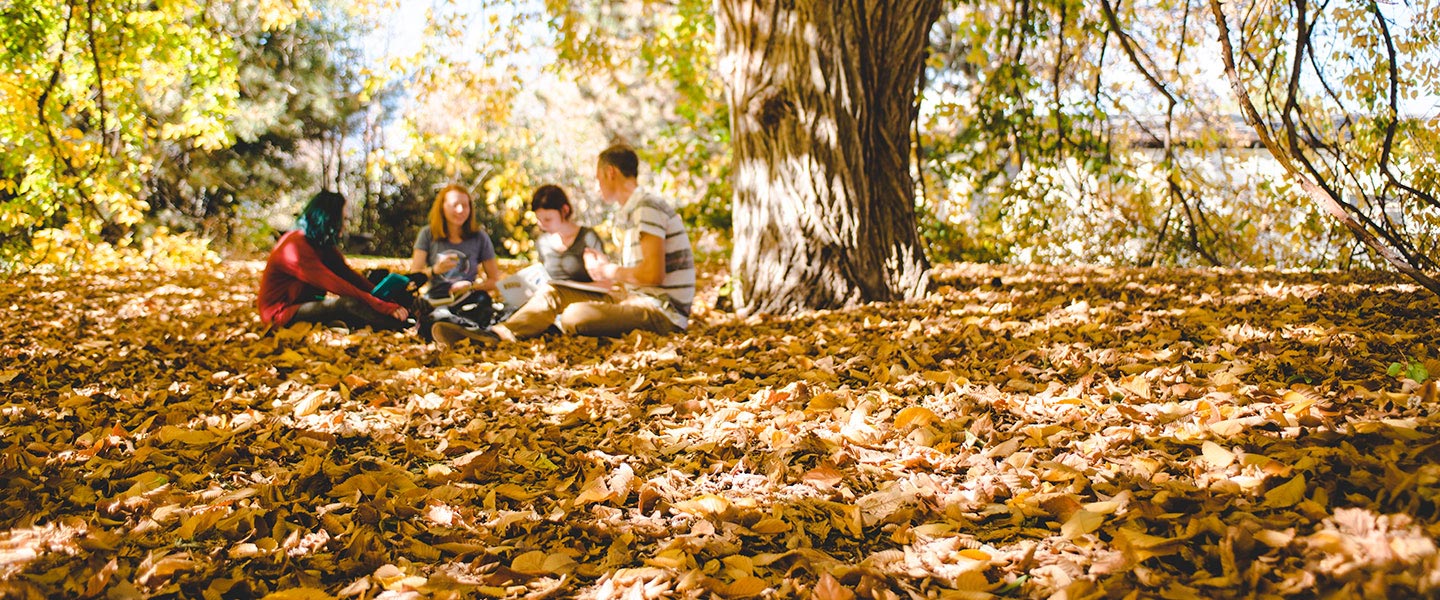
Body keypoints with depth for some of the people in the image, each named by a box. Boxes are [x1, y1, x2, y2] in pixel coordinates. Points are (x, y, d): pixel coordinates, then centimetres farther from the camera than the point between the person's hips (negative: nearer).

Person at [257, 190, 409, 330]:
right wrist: (384, 306, -32)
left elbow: (348, 274, -2)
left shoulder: (322, 244, 6)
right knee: (348, 304, -30)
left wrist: (382, 297, -16)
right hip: (282, 313, -9)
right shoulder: (295, 248, -23)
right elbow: (336, 286, -29)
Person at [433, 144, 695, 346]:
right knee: (553, 293, 7)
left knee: (575, 316, -29)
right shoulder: (630, 212, 19)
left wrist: (609, 272, -8)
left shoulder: (647, 206, -13)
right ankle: (497, 334, -4)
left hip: (663, 312, -10)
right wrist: (606, 269, 2)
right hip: (638, 299, 10)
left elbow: (653, 274, -23)